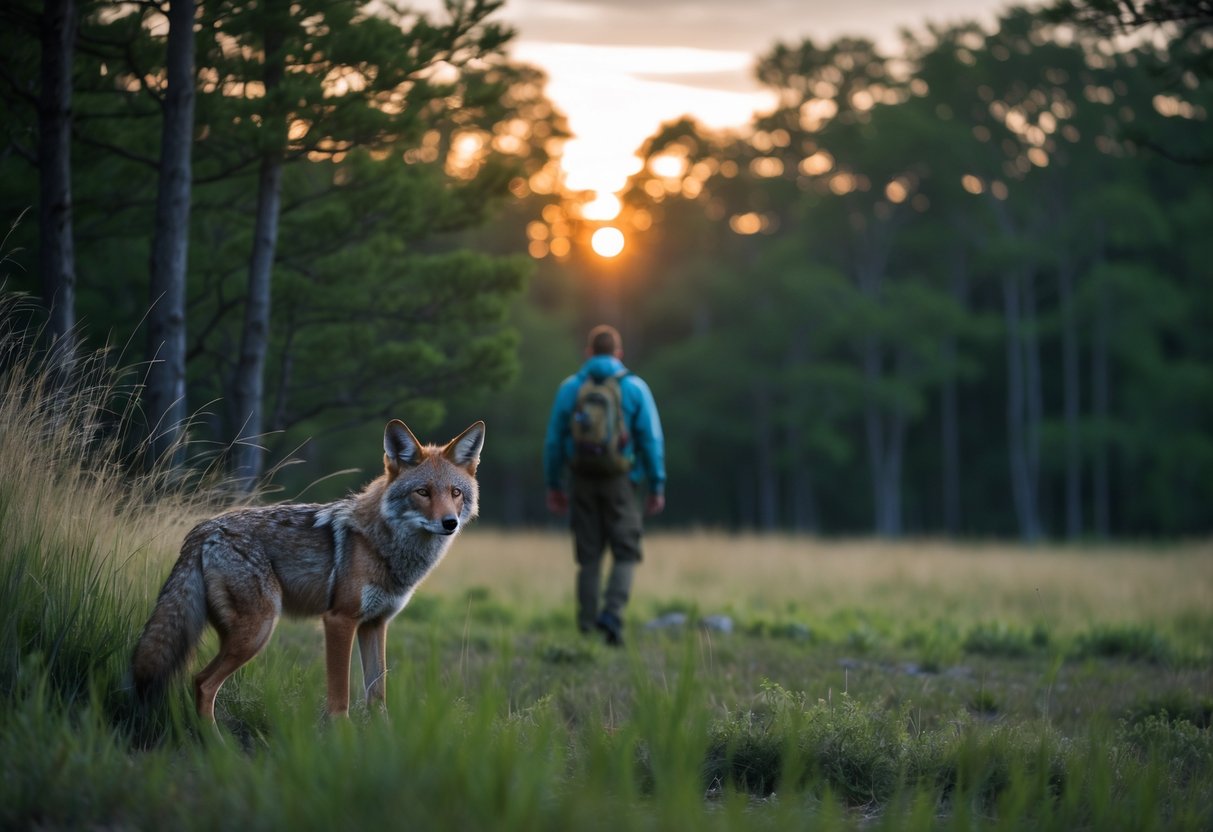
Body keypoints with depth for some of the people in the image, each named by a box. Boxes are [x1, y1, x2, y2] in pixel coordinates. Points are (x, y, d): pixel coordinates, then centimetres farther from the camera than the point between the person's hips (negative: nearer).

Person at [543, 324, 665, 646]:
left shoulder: (569, 387, 4)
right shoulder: (634, 387, -1)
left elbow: (554, 439, 4)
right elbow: (651, 438, -4)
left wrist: (553, 486, 12)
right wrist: (657, 486, 0)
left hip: (582, 479, 2)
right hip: (621, 481, -2)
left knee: (589, 558, 9)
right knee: (625, 555, 3)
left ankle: (588, 627, 8)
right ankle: (612, 615, -17)